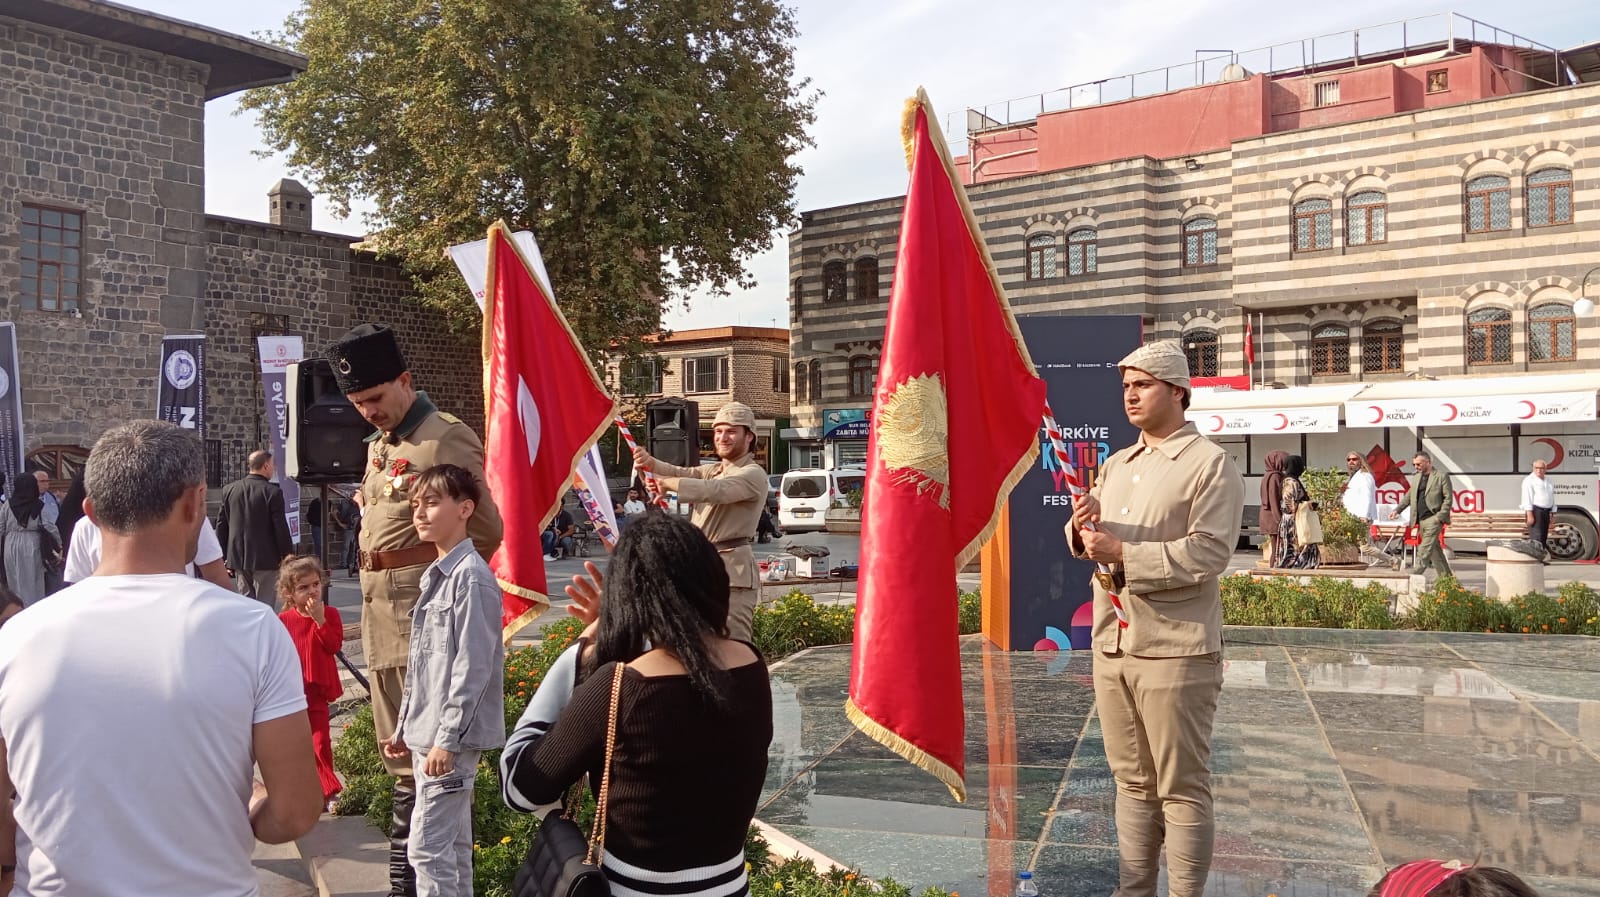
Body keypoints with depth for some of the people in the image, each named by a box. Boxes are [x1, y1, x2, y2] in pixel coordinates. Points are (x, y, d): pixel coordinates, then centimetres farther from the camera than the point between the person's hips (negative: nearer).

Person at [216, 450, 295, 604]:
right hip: (265, 558, -5)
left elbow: (221, 524, 8)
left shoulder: (229, 490, 4)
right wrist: (287, 553, 1)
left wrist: (223, 556, 16)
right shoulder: (272, 492, -12)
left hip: (237, 558, 5)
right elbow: (280, 527, -11)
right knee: (263, 604, 0)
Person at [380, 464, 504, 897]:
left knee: (428, 846, -6)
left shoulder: (471, 577, -15)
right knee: (452, 844, 16)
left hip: (451, 736, -9)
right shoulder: (436, 575, 13)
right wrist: (405, 726, 19)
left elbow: (472, 667, -19)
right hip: (428, 732, 9)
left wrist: (447, 739, -20)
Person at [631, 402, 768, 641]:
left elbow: (716, 491, -26)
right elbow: (683, 473, 2)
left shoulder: (753, 475, -7)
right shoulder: (713, 470, 20)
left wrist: (668, 483, -26)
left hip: (732, 570, -8)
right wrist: (650, 463, -19)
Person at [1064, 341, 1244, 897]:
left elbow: (1209, 552, -17)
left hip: (1174, 649, -7)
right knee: (1132, 783, 15)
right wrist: (1083, 528, -4)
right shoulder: (1116, 465, 16)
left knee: (1182, 789, 2)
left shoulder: (1210, 465, -6)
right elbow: (1091, 543, 19)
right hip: (1112, 644, 7)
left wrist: (1122, 552, -21)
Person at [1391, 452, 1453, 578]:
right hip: (1421, 520, 7)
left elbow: (1448, 498, -8)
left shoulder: (1442, 476, -4)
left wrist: (1440, 516, -15)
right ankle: (1446, 575, 22)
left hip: (1433, 519, -7)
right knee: (1435, 549, 13)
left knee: (1425, 549, -14)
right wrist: (1397, 510, 7)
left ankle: (1416, 574, -19)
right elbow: (1408, 496, 20)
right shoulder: (1417, 478, 17)